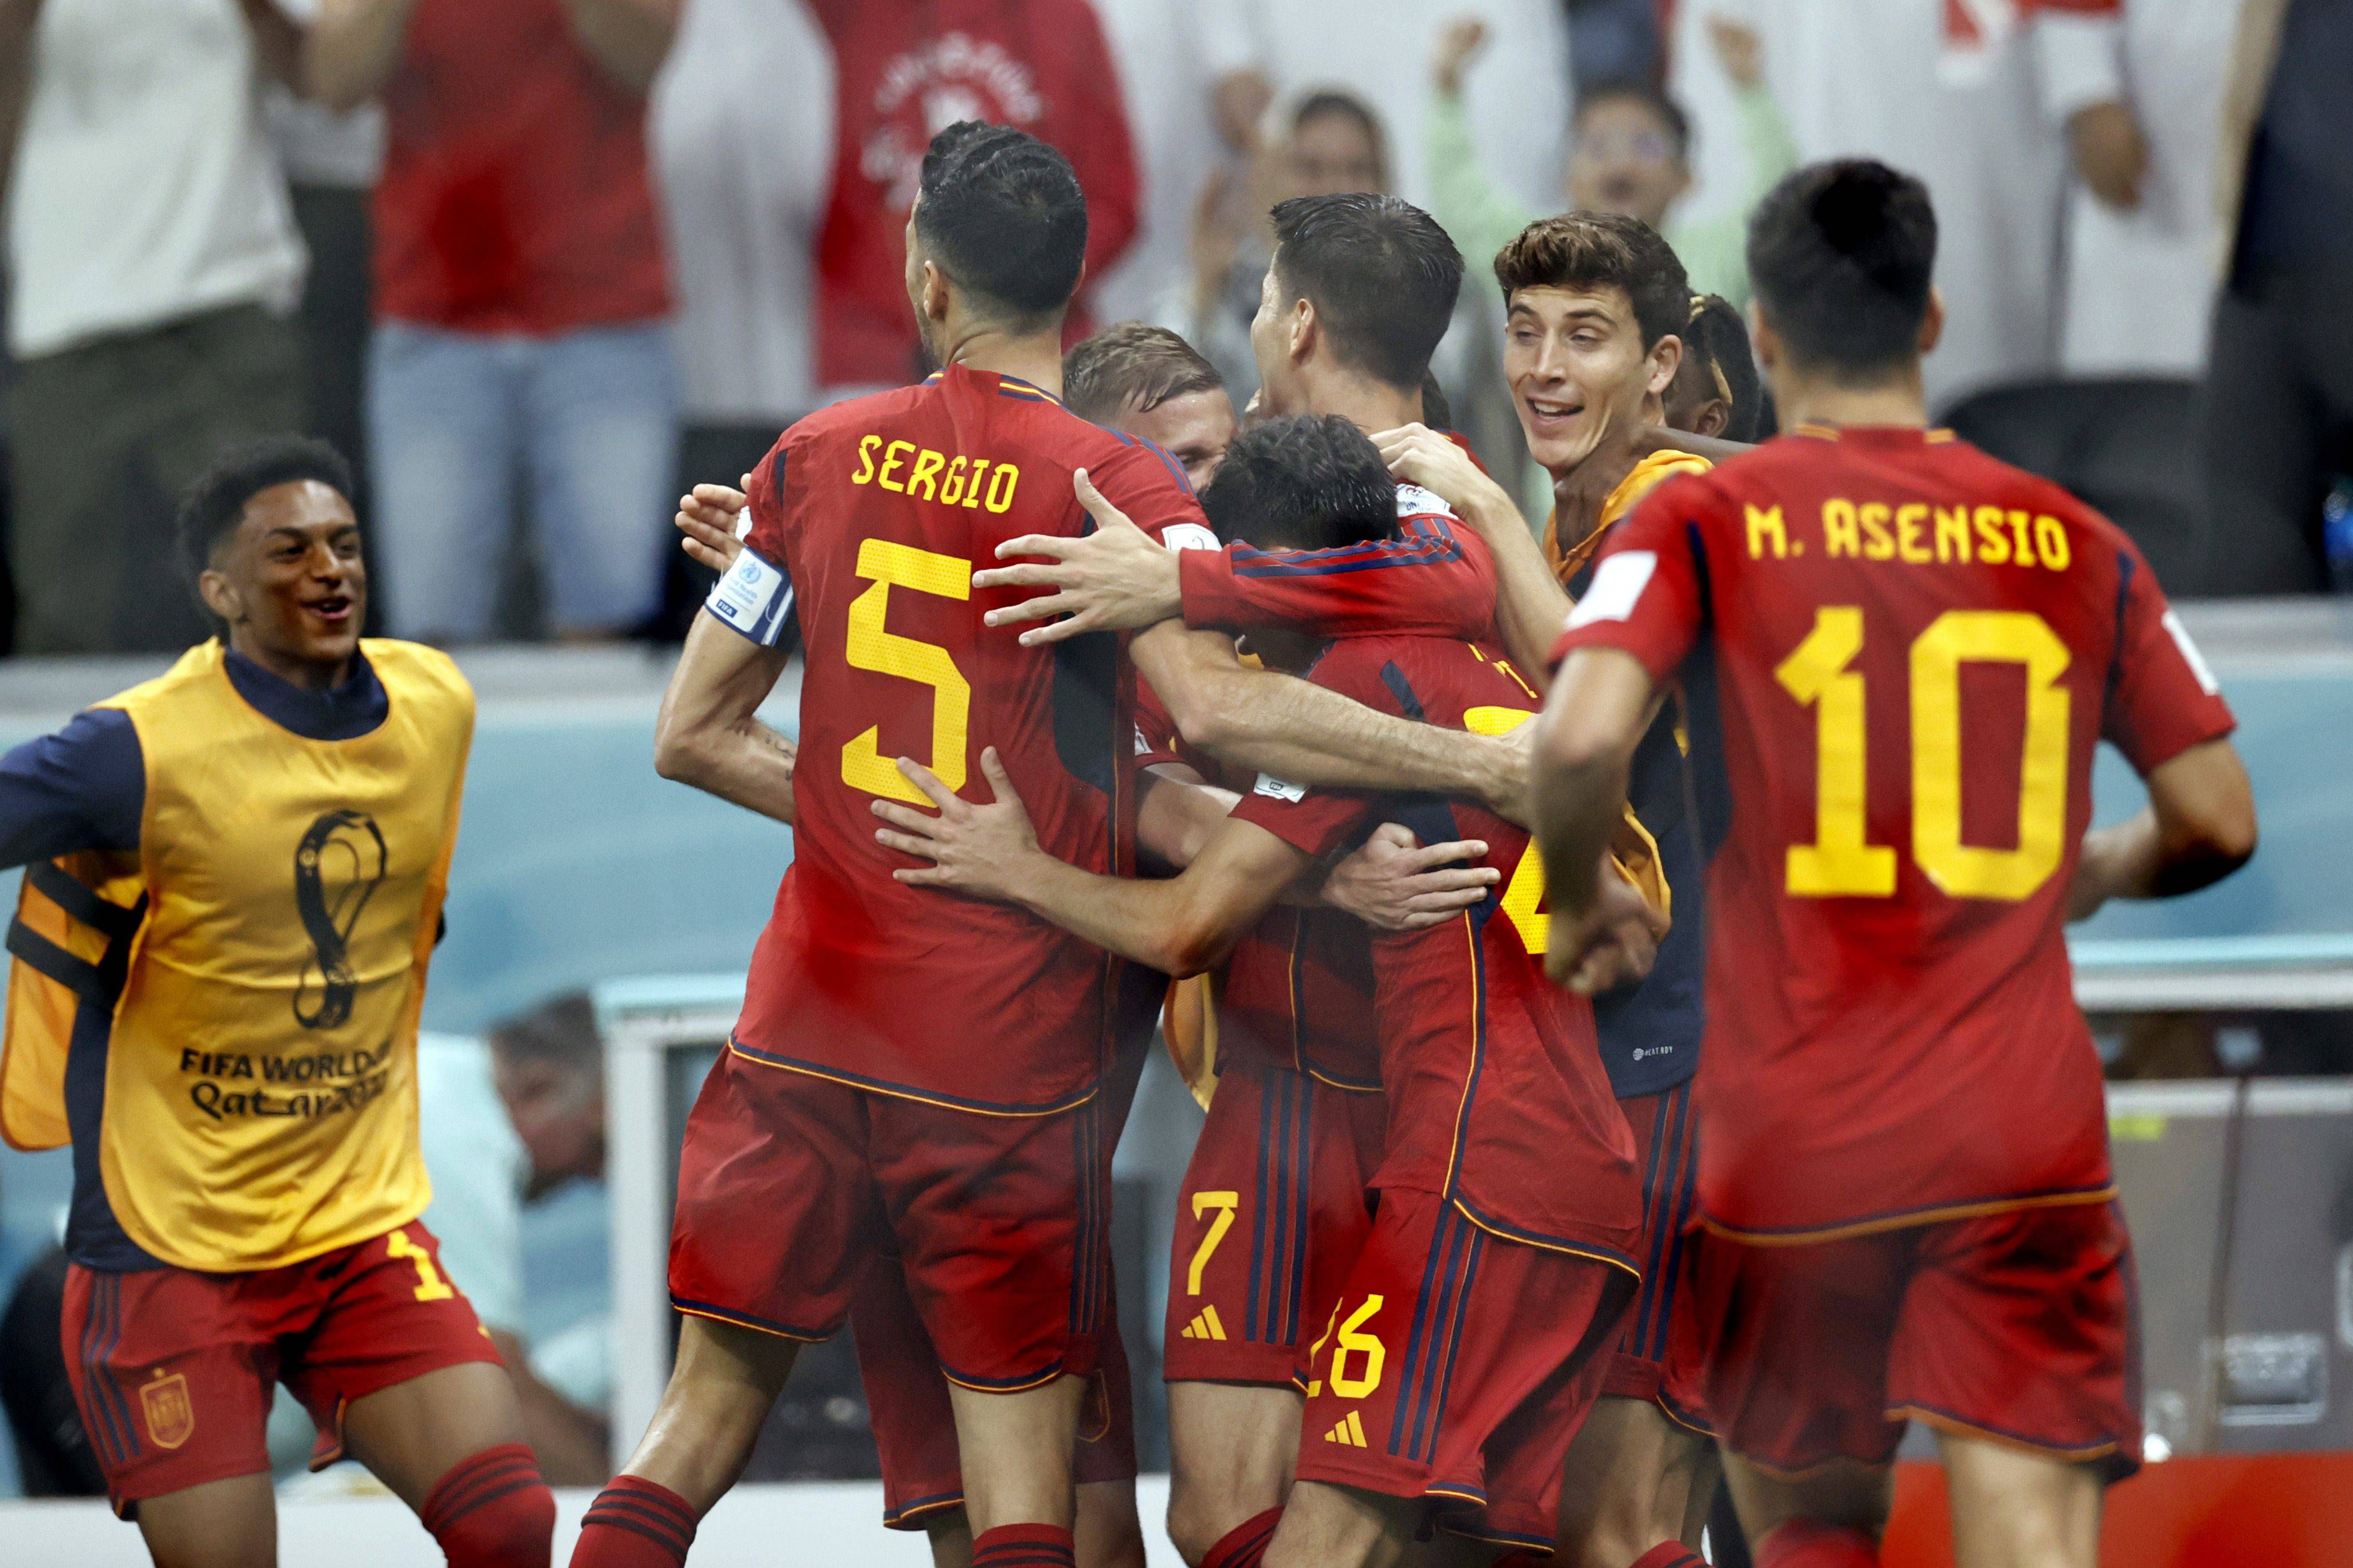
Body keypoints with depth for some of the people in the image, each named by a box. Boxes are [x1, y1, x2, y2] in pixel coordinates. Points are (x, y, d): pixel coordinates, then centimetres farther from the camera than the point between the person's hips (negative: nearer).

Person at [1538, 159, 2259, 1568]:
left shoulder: (1708, 522, -1)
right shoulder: (2071, 541, 8)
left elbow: (1583, 739, -17)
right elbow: (2218, 820, 9)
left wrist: (1577, 904, 3)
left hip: (1794, 1136, -1)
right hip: (2030, 1130, 1)